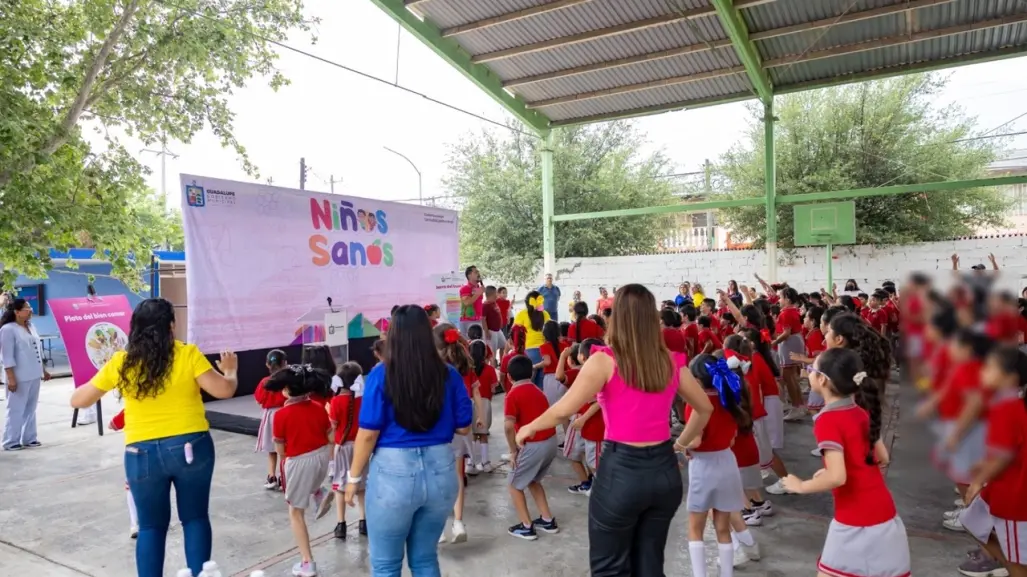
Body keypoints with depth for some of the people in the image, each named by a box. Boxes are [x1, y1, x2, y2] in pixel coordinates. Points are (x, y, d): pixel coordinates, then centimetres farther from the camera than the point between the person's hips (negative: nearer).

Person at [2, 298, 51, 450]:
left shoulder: (31, 327, 11)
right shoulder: (8, 329, -11)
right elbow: (7, 357, -15)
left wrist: (43, 370, 20)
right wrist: (11, 378, -18)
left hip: (34, 375, 7)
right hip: (19, 378, -7)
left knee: (30, 409, 13)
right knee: (16, 410, 0)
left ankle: (29, 438, 21)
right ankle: (10, 442, 10)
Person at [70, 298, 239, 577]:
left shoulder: (121, 362, -2)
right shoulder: (188, 354, -9)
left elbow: (78, 400, 8)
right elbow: (224, 391, -13)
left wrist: (101, 381, 25)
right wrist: (230, 371, 6)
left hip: (143, 453, 2)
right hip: (191, 447, -1)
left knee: (151, 526, 17)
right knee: (195, 518, 15)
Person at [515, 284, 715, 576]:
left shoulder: (606, 360, -13)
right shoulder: (671, 361, 2)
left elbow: (563, 410, -14)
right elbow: (704, 408, 15)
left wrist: (529, 428, 3)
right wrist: (683, 442, 27)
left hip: (621, 470, -5)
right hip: (665, 470, 5)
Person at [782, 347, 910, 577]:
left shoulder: (827, 420, -19)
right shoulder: (861, 412, 5)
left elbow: (837, 478, -26)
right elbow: (882, 458, 15)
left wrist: (800, 486, -11)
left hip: (856, 523, -8)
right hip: (885, 514, 8)